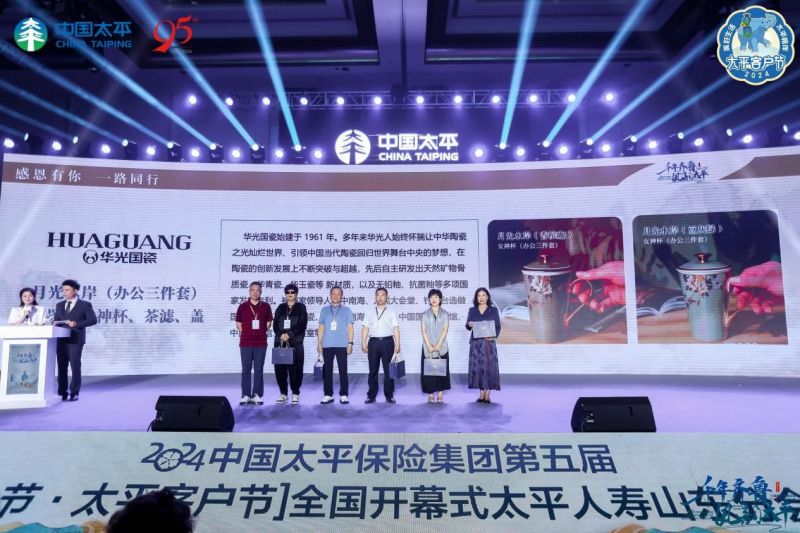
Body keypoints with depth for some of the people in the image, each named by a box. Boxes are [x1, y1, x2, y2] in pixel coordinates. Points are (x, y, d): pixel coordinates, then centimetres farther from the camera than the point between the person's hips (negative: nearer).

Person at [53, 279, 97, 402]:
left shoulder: (85, 305, 0)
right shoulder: (59, 305, 17)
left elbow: (93, 320, -7)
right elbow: (56, 320, 19)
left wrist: (76, 323, -17)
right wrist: (55, 323, -5)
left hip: (76, 340, -5)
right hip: (61, 340, 5)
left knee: (75, 366, -4)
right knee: (61, 366, 5)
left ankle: (74, 393, 3)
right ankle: (62, 393, 13)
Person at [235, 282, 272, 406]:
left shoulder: (266, 306, 3)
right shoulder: (243, 306, 2)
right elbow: (238, 323, 10)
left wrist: (261, 332, 7)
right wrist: (245, 334, 6)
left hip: (261, 343, 0)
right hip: (245, 343, 0)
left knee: (259, 370, 3)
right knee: (246, 370, 3)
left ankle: (257, 395, 10)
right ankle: (246, 395, 10)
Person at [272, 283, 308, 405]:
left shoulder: (301, 307, 5)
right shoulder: (281, 307, 15)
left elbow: (302, 324, -6)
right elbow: (275, 324, 7)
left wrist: (289, 334, -14)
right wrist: (281, 335, -11)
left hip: (296, 342, -3)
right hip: (280, 342, 3)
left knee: (295, 368, -4)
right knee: (280, 368, 2)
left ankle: (295, 393, 6)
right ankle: (283, 393, 14)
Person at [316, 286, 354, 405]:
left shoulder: (346, 310, 5)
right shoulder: (324, 310, 10)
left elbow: (350, 328, 3)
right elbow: (321, 328, 11)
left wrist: (350, 343, -4)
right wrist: (319, 344, 5)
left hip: (342, 345, -2)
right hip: (327, 345, 2)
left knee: (343, 370, 0)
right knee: (327, 370, 4)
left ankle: (343, 395, 8)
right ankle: (328, 395, 12)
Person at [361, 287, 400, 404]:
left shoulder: (391, 313, 8)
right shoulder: (370, 313, 13)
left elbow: (396, 329, 3)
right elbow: (365, 329, 9)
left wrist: (397, 345, -5)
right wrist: (364, 344, -1)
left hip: (387, 342, -1)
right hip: (373, 342, 1)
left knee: (388, 369, 2)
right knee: (373, 370, 5)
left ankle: (389, 395, 10)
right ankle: (371, 395, 11)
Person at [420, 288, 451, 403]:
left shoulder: (445, 314, 7)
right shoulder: (425, 314, 8)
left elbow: (445, 329, -2)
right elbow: (423, 331, 0)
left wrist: (438, 345, -13)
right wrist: (429, 346, -11)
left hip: (441, 347, 0)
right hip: (428, 347, 0)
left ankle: (440, 395, 4)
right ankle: (430, 395, 2)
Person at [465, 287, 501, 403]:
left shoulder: (493, 310, 6)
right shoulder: (472, 310, 10)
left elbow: (498, 326, 2)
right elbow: (467, 326, 4)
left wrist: (494, 336, -16)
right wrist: (469, 324, -20)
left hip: (489, 342, -2)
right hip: (476, 342, 2)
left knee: (489, 366, -6)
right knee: (477, 366, 0)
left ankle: (487, 395, 0)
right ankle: (481, 394, 8)